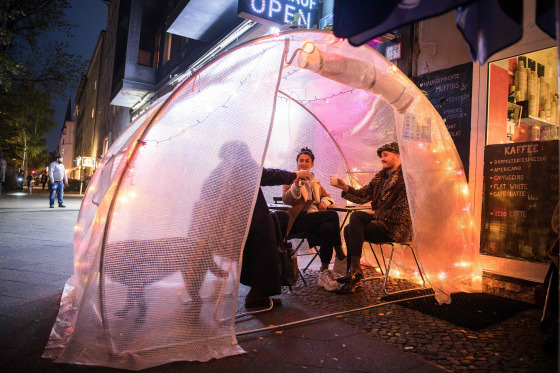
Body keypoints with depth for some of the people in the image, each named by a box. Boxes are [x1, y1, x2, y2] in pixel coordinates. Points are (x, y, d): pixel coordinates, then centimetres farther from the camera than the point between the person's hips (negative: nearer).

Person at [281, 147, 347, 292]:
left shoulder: (315, 181, 27)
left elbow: (327, 196, 33)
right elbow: (285, 199, -7)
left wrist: (324, 201, 7)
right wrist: (297, 184, -24)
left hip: (317, 219, 5)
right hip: (299, 220, -5)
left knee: (328, 228, -32)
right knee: (332, 214, -27)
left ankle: (324, 273, -25)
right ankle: (341, 257, -16)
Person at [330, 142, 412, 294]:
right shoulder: (381, 176, 15)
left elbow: (401, 213, -16)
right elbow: (363, 195, 8)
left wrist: (376, 214, -11)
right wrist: (345, 188, -8)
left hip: (397, 228, -8)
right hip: (380, 221, 8)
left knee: (356, 216, -23)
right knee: (349, 229, -15)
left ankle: (354, 269, -18)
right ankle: (354, 278, -12)